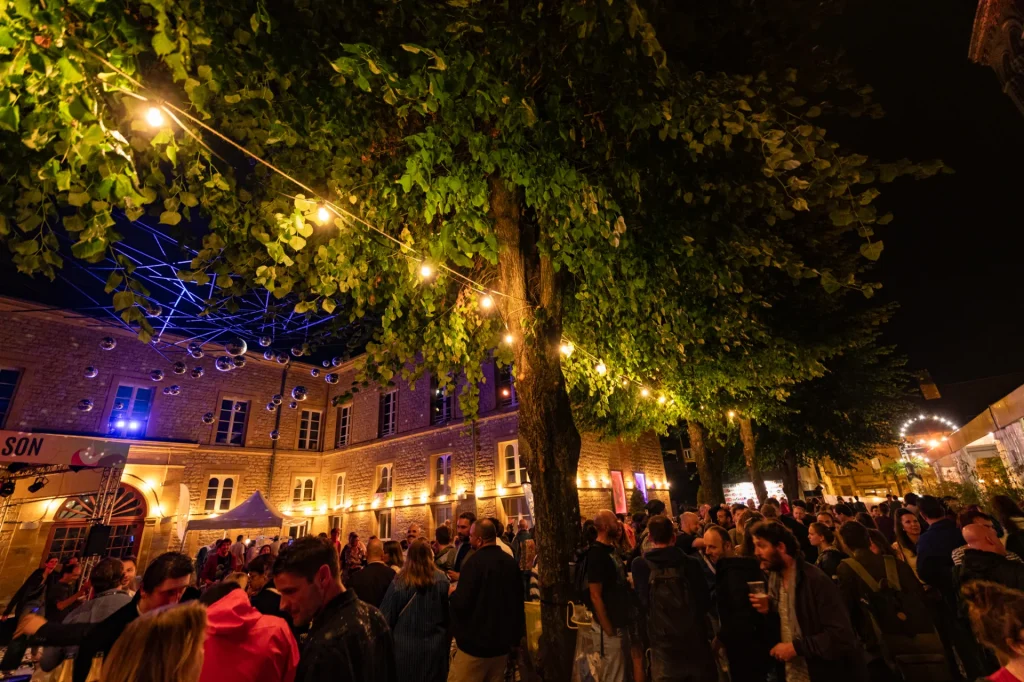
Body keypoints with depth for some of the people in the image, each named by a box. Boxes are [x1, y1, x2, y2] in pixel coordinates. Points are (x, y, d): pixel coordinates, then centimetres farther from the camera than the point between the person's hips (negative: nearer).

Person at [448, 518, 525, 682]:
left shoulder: (474, 563, -21)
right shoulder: (511, 561, 1)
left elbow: (461, 604, -22)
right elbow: (518, 601, 11)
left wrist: (453, 592, 0)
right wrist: (515, 637, 23)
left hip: (475, 642, -7)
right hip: (503, 641, 7)